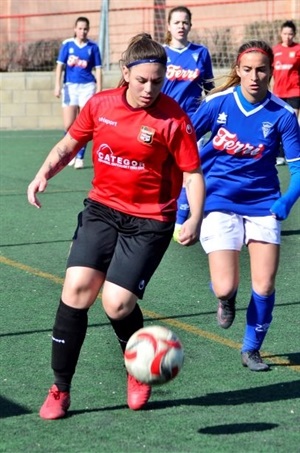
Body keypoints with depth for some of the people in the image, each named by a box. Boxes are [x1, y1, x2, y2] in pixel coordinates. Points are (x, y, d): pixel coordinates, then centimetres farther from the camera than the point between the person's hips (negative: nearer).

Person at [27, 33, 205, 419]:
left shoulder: (173, 119, -12)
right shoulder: (100, 105, -1)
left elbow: (192, 172, -8)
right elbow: (69, 144, 14)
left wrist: (195, 219, -22)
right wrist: (44, 173, -2)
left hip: (148, 222, -3)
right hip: (101, 210, 4)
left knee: (117, 303, -13)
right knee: (76, 288, -12)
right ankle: (60, 389, 3)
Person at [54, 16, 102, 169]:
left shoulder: (93, 47, 0)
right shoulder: (67, 44, 0)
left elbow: (98, 69, 3)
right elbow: (60, 65, 2)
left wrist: (99, 89, -2)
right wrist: (58, 85, -5)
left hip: (87, 87, -1)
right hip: (70, 86, 1)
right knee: (68, 126, -2)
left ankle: (80, 157, 7)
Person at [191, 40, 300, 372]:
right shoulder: (218, 102, -9)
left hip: (263, 205, 1)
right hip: (220, 204, -1)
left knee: (264, 286, -3)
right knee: (224, 288, -12)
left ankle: (251, 349, 21)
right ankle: (227, 301, 27)